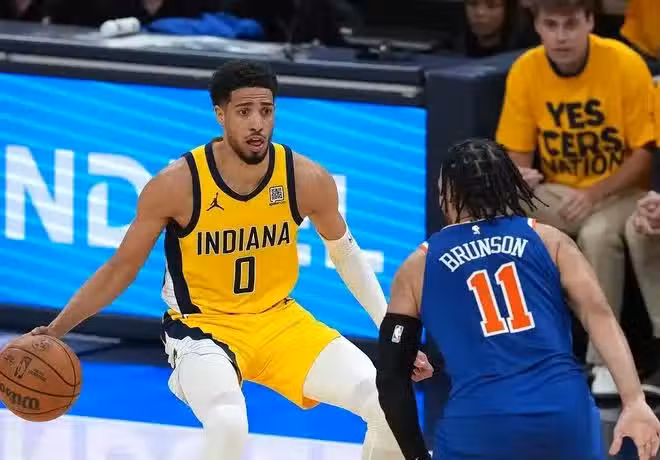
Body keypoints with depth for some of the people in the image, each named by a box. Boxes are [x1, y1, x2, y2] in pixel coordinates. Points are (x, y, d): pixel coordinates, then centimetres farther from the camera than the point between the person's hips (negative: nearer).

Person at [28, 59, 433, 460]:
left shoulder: (307, 179, -12)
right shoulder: (178, 184, -20)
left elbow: (346, 255, 7)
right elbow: (122, 269, -8)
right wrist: (54, 331, -15)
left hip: (279, 319, 4)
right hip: (202, 326, -4)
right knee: (228, 423, -35)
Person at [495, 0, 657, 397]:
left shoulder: (626, 65, -17)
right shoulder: (525, 71, -8)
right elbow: (517, 153, -1)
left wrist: (594, 194, -25)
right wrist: (519, 178, -25)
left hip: (619, 190, -3)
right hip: (556, 192, 3)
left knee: (597, 233, -37)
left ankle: (606, 361, -24)